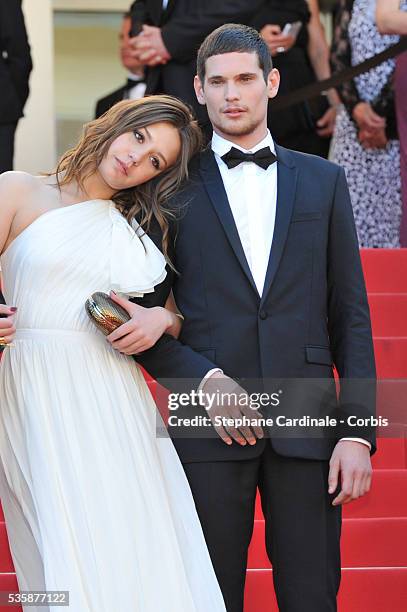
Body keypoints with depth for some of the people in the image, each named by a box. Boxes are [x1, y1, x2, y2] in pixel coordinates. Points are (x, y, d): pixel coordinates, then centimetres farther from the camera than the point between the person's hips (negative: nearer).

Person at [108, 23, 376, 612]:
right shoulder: (174, 187, 7)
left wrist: (358, 431, -1)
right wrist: (204, 381, -11)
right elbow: (143, 318, 6)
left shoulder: (322, 181, 12)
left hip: (306, 427, 1)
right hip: (210, 428, -1)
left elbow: (350, 314, 9)